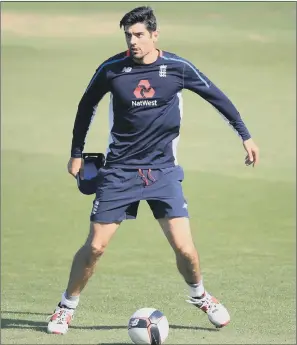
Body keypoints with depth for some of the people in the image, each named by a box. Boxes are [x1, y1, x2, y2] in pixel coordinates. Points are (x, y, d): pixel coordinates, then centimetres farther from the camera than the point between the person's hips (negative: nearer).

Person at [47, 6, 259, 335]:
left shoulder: (177, 68, -7)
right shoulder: (111, 69, -7)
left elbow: (217, 97, 7)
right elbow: (87, 105, 11)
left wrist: (245, 136, 9)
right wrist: (77, 153, 15)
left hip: (163, 169, 0)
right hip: (119, 169, 0)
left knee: (184, 248, -8)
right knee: (95, 246, -5)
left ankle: (199, 296, 22)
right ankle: (66, 308, 16)